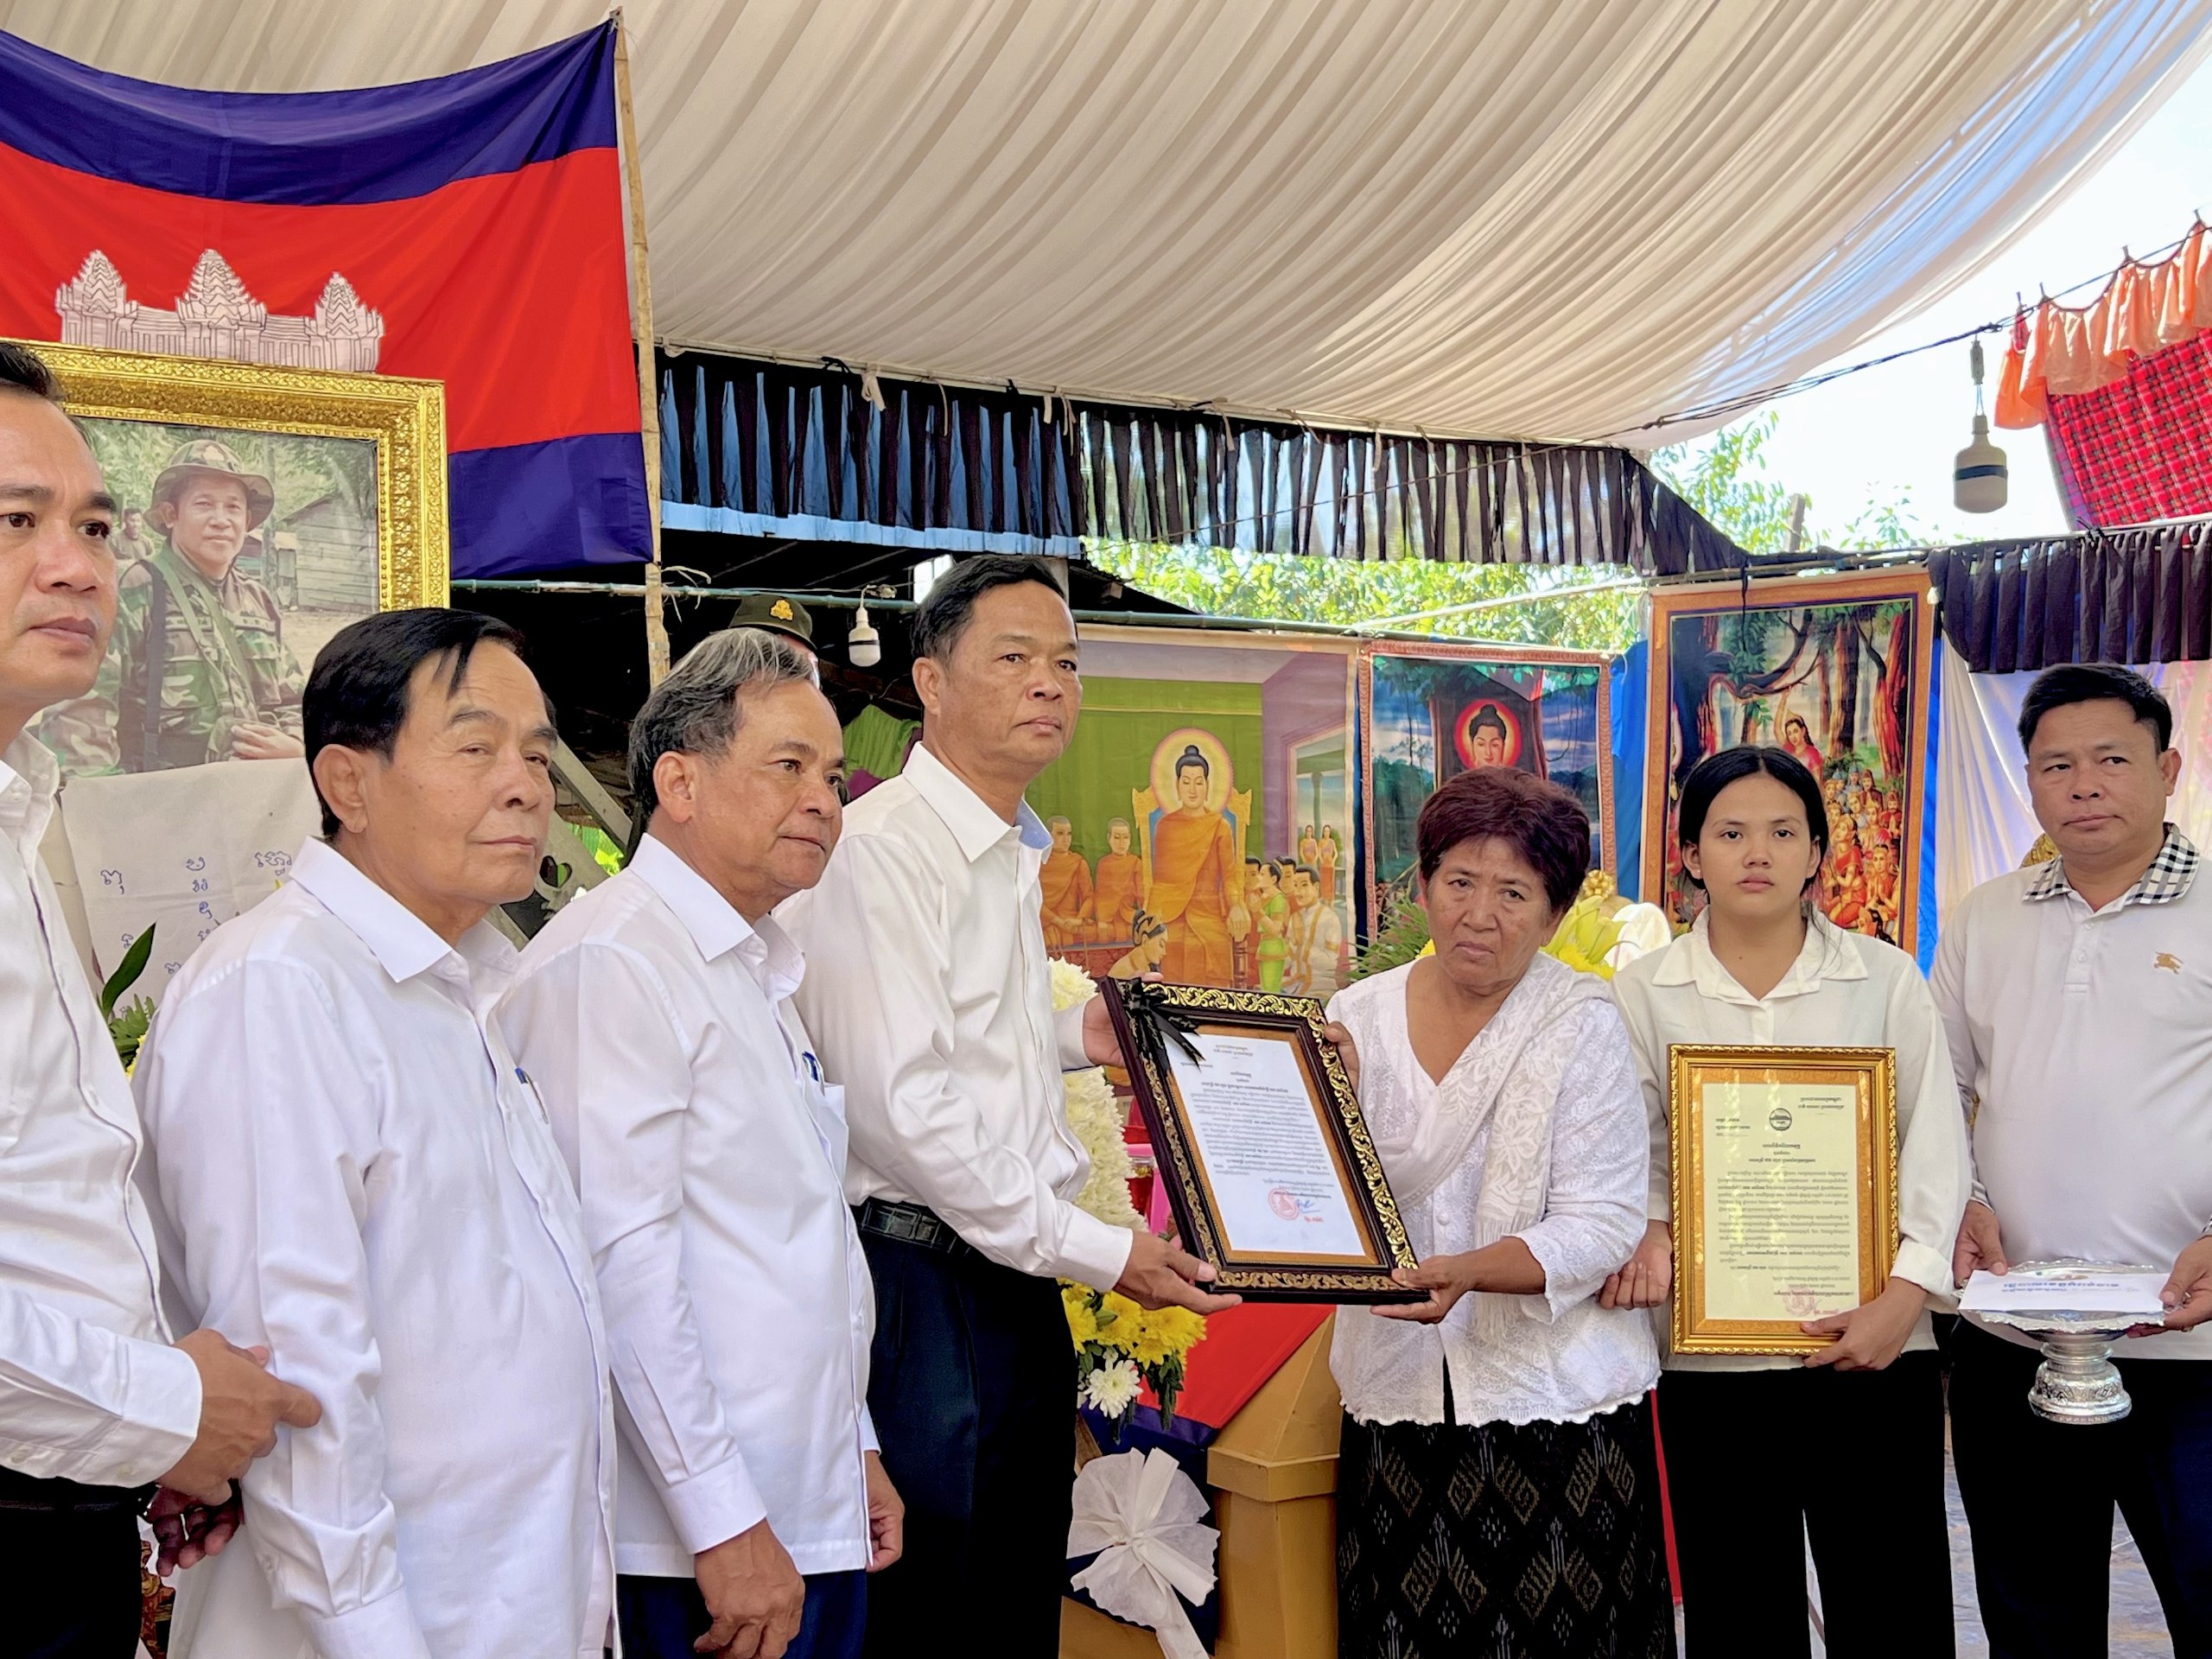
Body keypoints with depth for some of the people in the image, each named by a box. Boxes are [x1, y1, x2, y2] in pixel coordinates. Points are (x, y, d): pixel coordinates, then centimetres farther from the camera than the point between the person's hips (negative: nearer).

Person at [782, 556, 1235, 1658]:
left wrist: (1073, 1037, 10)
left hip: (1022, 1287, 9)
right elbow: (900, 1106, -21)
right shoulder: (879, 849, -14)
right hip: (925, 1286, -9)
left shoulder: (1013, 856, 15)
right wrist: (1095, 1251, -17)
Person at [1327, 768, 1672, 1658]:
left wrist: (1471, 1271, -26)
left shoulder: (1580, 1025, -6)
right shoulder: (1359, 1017, 3)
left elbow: (1602, 1226, -11)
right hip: (1399, 1400, 3)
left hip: (1556, 1402, -2)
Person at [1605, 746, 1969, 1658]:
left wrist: (1905, 1292, -10)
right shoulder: (1643, 992, 5)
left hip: (1874, 1345, 0)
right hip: (1709, 1352, 0)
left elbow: (1936, 1144, 2)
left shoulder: (1886, 978, 5)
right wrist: (1647, 1231, -17)